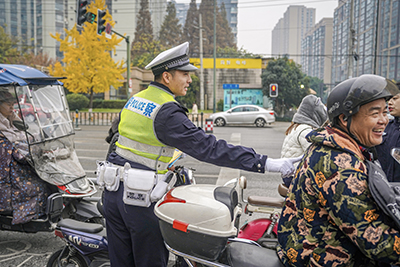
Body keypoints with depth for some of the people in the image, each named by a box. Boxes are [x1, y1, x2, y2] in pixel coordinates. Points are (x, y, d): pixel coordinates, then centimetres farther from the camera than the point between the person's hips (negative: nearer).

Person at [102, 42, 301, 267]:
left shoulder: (134, 99, 8)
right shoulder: (167, 112, -20)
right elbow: (209, 148, -27)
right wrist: (267, 163, -27)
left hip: (113, 189, 8)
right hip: (140, 198, -8)